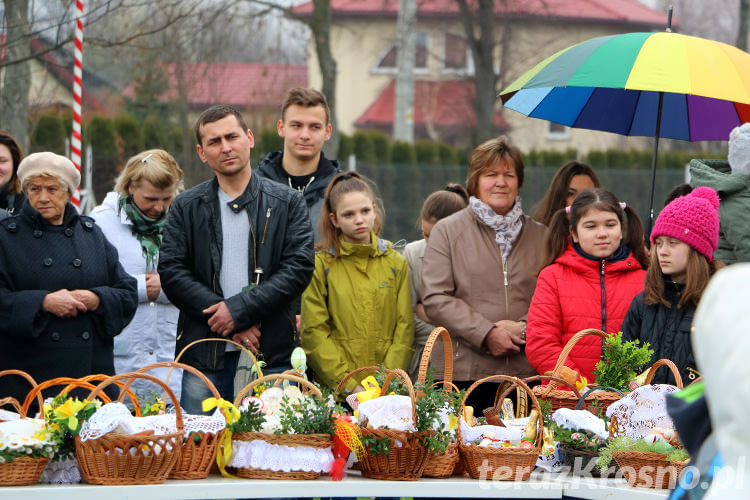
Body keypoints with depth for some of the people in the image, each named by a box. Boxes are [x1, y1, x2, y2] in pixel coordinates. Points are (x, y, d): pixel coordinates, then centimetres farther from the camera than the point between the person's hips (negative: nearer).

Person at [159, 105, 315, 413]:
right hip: (204, 353, 1)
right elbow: (171, 272, 1)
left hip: (272, 353, -1)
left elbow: (300, 267, -1)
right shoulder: (186, 208, 10)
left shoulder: (286, 203, 8)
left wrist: (239, 309, -11)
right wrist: (226, 319, -10)